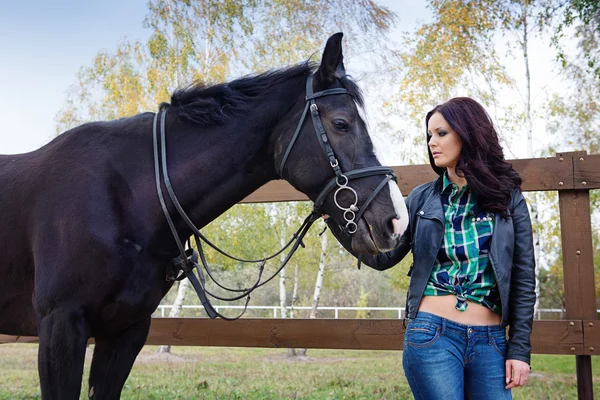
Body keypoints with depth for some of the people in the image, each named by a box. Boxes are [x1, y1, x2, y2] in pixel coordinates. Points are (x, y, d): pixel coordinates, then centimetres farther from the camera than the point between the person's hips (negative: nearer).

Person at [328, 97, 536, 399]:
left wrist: (520, 349, -1)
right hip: (432, 335, 0)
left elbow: (523, 279, 4)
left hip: (490, 341, 1)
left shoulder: (507, 199, 3)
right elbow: (383, 257, 5)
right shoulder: (422, 199, 6)